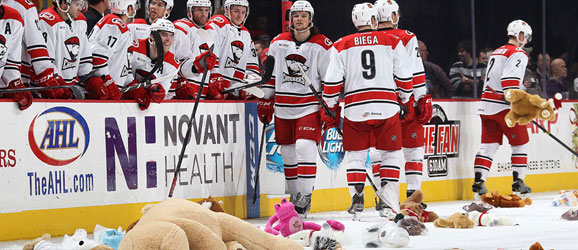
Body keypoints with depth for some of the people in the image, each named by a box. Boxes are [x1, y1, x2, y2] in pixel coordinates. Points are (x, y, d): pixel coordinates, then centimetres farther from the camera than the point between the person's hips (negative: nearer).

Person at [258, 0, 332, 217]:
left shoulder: (322, 46, -4)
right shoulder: (278, 43, 7)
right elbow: (270, 74, 15)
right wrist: (265, 101, 12)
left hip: (309, 106, -4)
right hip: (283, 108, 4)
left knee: (305, 147, -18)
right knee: (288, 152, 8)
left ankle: (305, 197, -11)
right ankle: (294, 196, 20)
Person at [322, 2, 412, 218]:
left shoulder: (341, 46, 7)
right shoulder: (393, 42, 6)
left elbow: (332, 82, 3)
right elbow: (404, 77, 6)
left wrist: (330, 109, 13)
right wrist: (405, 99, 22)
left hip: (355, 109, 1)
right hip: (387, 107, -1)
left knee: (355, 153, 11)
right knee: (391, 151, 13)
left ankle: (357, 196, 0)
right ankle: (389, 189, -3)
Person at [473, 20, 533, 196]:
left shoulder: (497, 52, 21)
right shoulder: (518, 54, -6)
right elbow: (510, 81, -20)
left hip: (487, 105, 8)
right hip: (504, 107, -8)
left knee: (489, 144, 7)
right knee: (520, 143, 6)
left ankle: (479, 181, -2)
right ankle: (518, 182, 4)